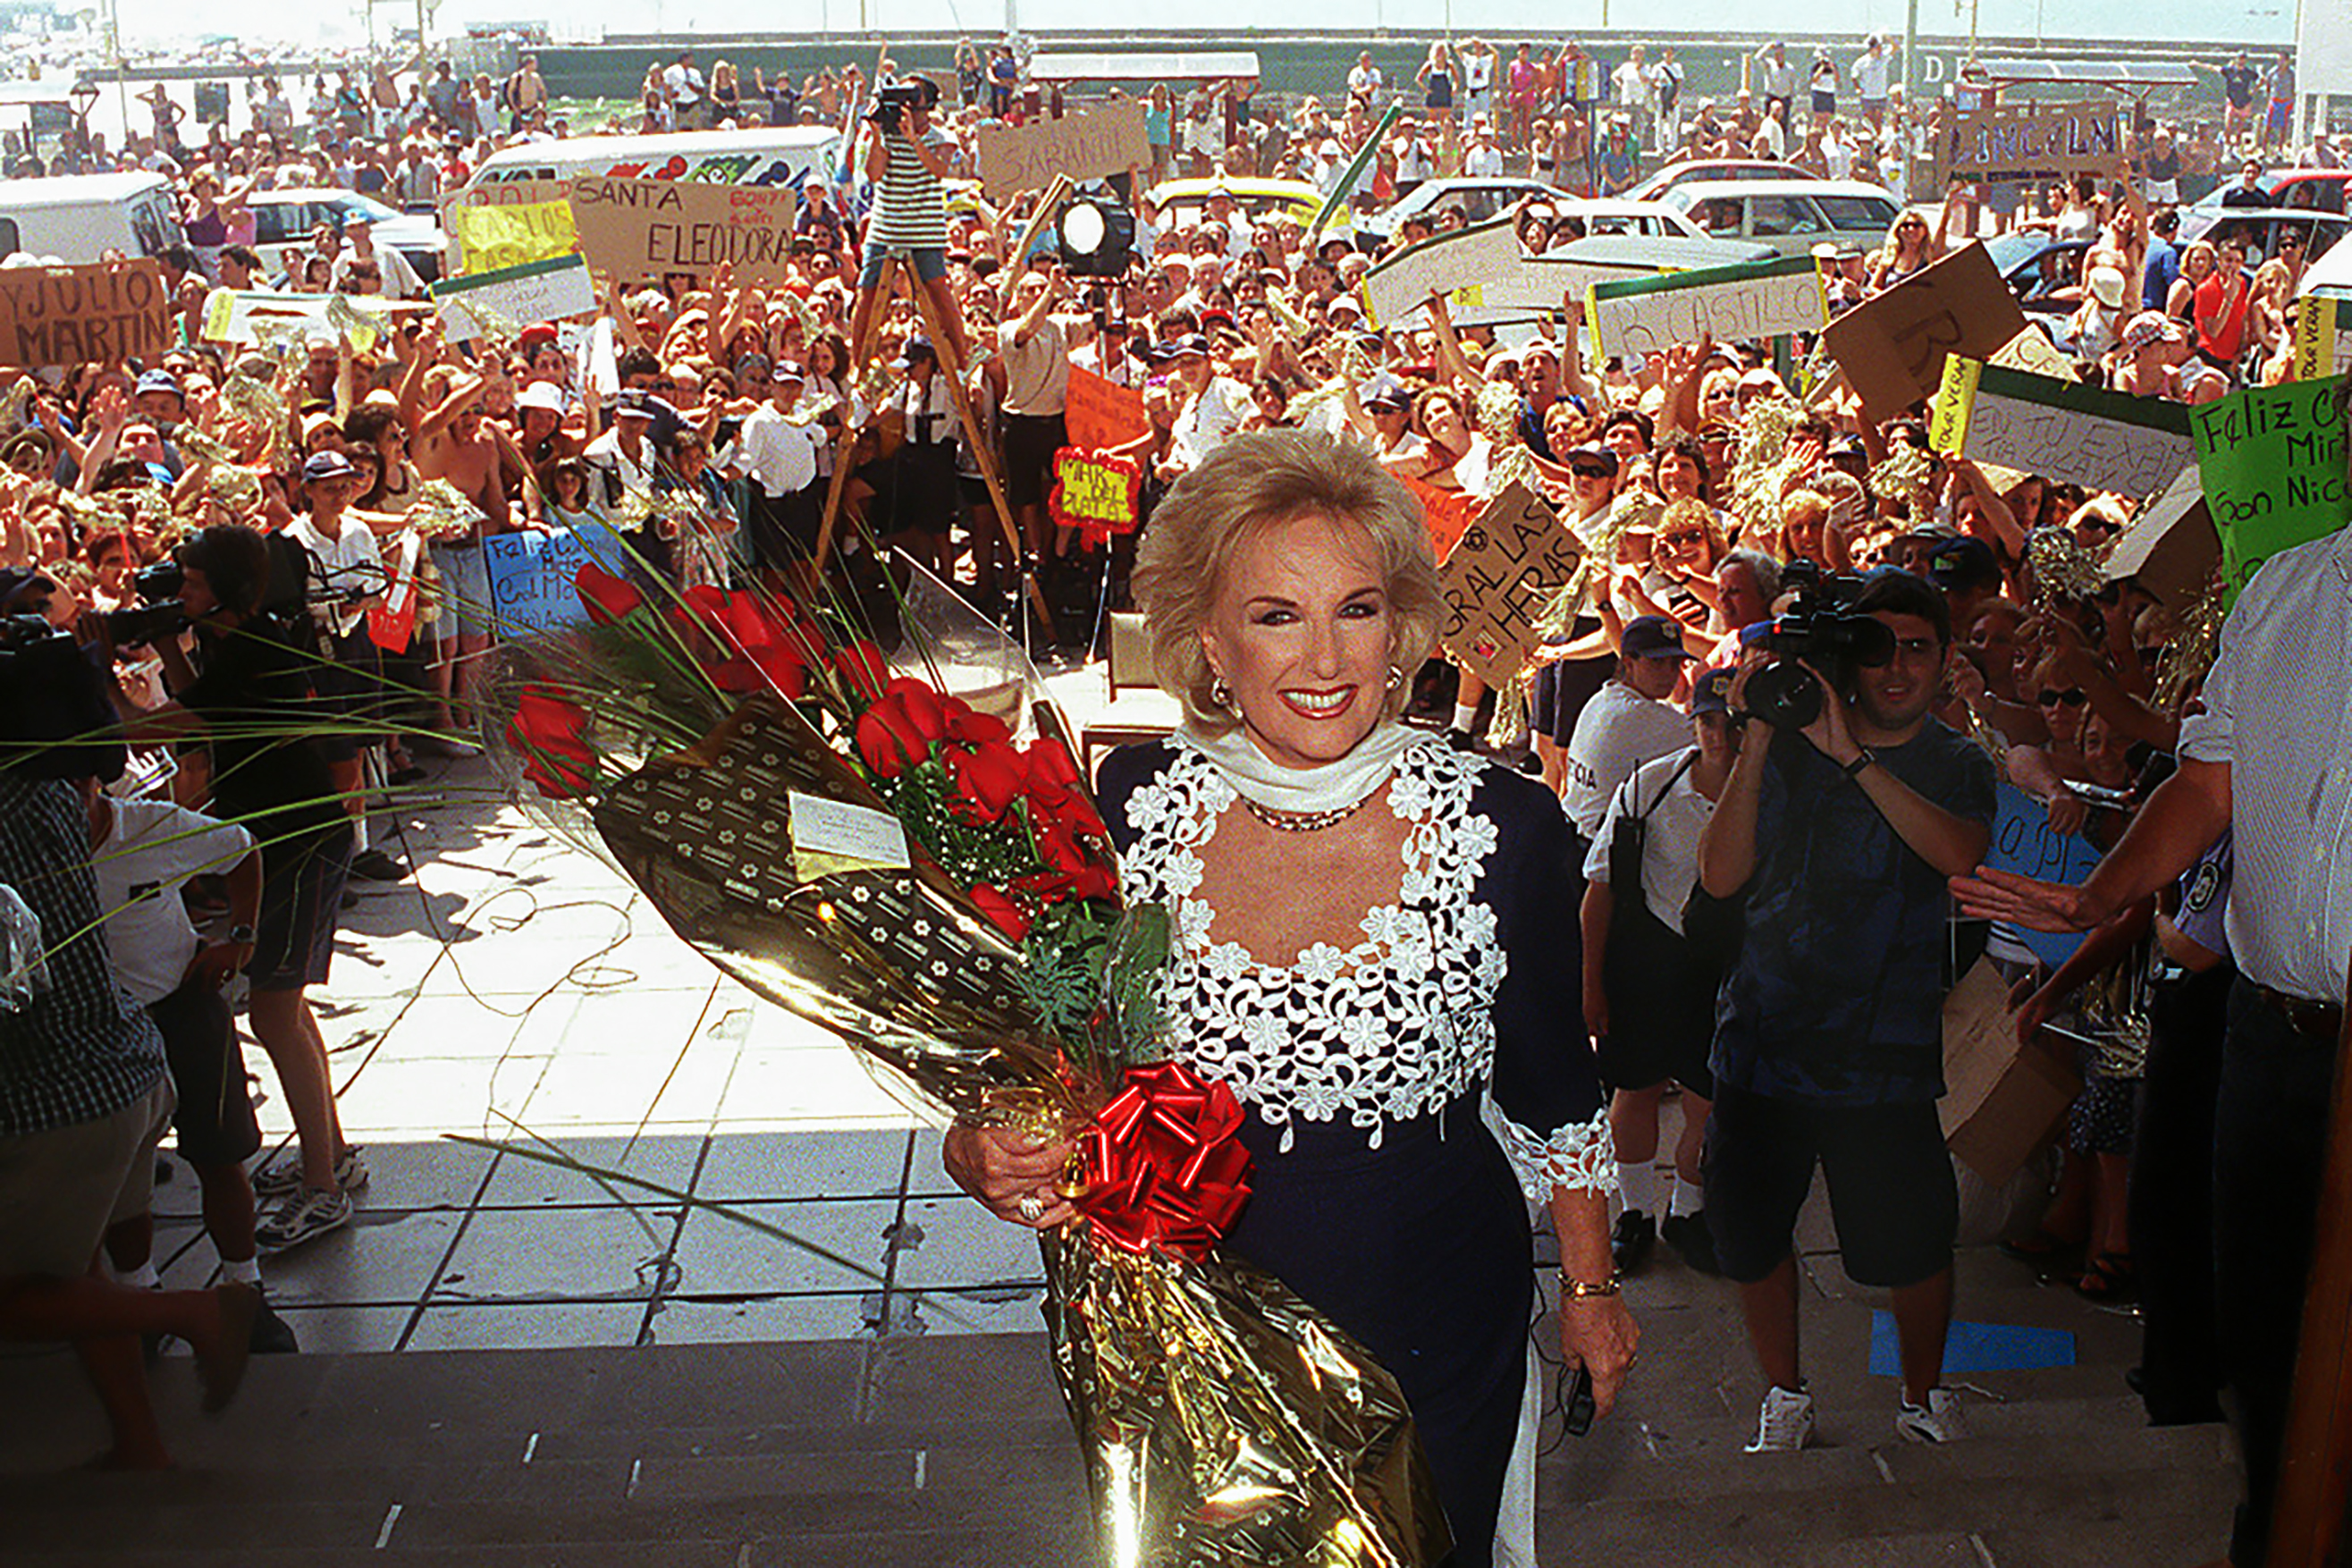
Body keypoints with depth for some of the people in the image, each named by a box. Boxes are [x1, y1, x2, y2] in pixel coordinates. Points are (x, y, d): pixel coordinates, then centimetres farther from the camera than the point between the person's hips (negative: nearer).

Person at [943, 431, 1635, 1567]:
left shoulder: (1500, 827, -16)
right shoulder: (1136, 806, -13)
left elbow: (1552, 1089, -1)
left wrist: (1590, 1288, 7)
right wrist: (989, 1155, -22)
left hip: (1432, 1339, -1)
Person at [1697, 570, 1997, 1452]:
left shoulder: (1957, 767, 4)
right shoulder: (1788, 750, 4)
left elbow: (1959, 853, -19)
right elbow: (1720, 875, -8)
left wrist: (1853, 756, -25)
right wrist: (1758, 739, -13)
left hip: (1885, 1050, -1)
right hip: (1763, 1039, 1)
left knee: (1913, 1240, 4)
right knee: (1749, 1235, 7)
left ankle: (1924, 1397, 33)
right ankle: (1785, 1397, 32)